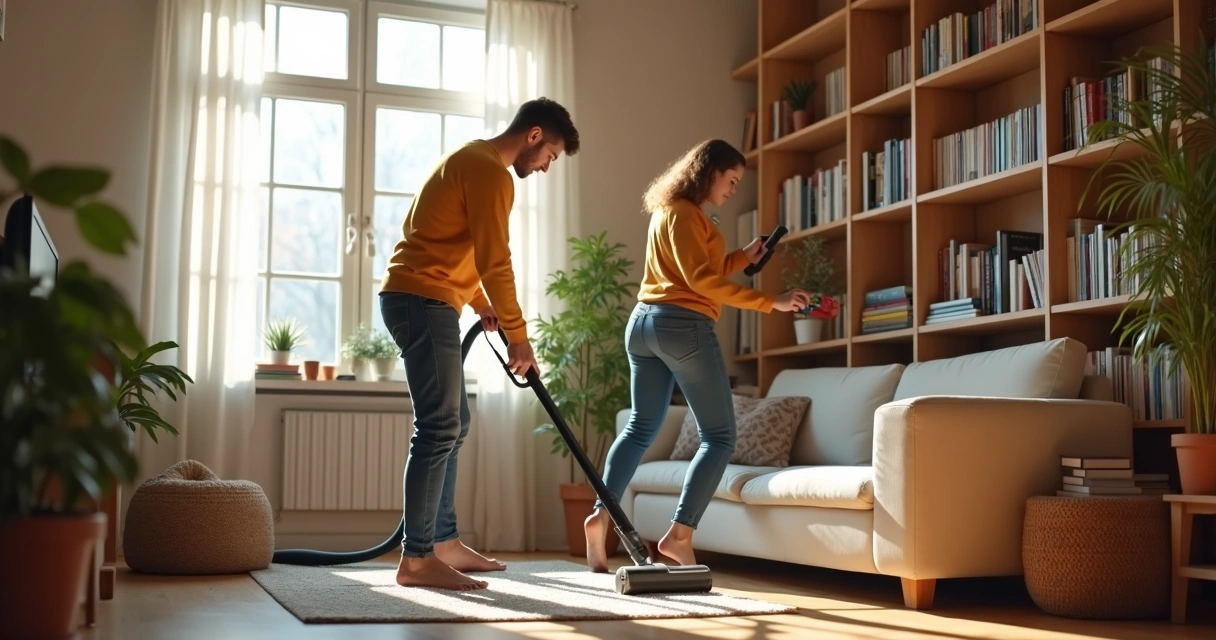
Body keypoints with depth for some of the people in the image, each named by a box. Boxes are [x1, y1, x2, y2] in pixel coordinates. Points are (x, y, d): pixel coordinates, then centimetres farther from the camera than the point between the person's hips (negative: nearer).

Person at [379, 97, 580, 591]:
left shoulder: (473, 161, 21)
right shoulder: (490, 172, -13)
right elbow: (495, 263, -17)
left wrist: (482, 305, 14)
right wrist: (519, 338, -10)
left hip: (418, 300, 11)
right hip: (424, 302, -11)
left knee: (451, 425, 13)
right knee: (439, 429, -12)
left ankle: (443, 542, 18)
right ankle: (416, 560, -11)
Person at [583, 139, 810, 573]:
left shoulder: (667, 211, 22)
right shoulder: (684, 213, -8)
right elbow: (702, 281, -17)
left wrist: (744, 257, 20)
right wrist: (770, 302, -19)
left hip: (644, 321, 10)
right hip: (683, 325, -10)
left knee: (640, 428, 13)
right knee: (719, 437, -3)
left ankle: (600, 516, -1)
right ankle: (680, 534, -11)